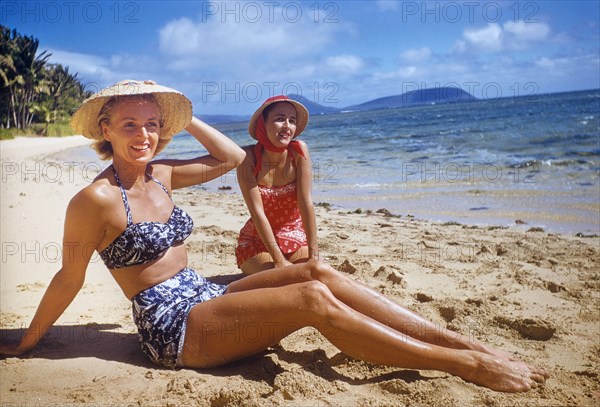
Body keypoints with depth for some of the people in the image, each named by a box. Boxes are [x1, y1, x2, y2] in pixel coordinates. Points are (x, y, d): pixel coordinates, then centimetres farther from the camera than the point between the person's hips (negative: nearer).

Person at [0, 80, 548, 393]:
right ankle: (466, 365, -22)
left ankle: (461, 340, -15)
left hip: (206, 297, 8)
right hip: (173, 326, -7)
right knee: (313, 299, -25)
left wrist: (182, 116, 9)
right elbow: (69, 280, -2)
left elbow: (232, 157, 12)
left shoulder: (159, 175, 9)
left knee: (320, 271, -14)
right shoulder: (95, 200, -12)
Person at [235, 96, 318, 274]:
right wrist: (279, 260, -24)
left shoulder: (299, 150, -14)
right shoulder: (249, 157, -19)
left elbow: (306, 203, -17)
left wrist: (313, 256, -20)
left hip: (296, 238, 3)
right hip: (257, 242, -2)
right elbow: (257, 212, -21)